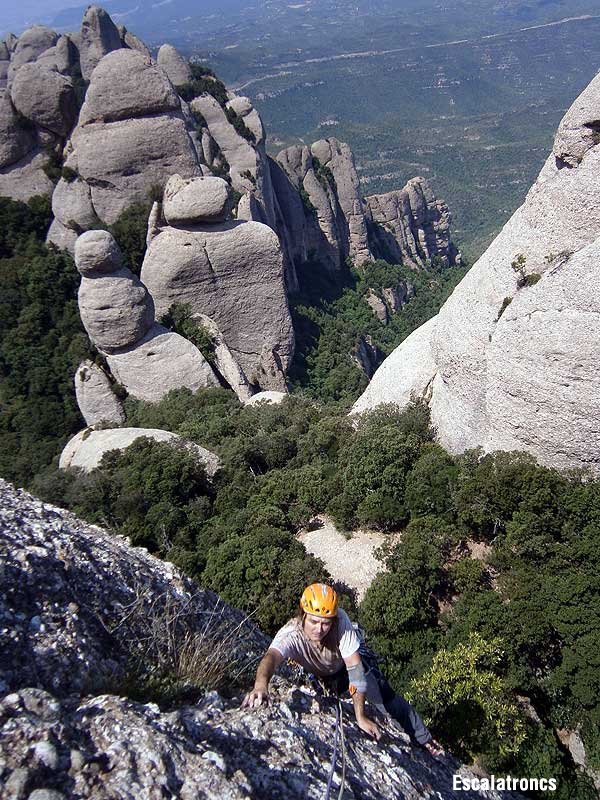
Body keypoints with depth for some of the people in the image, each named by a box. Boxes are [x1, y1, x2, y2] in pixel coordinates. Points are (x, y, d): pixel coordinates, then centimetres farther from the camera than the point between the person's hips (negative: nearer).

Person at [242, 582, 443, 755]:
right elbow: (271, 657, -62)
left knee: (389, 700, -5)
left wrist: (361, 716, -42)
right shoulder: (290, 635, -42)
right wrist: (261, 685, -84)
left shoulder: (340, 620, -40)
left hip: (349, 662, -1)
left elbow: (355, 668, -37)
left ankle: (424, 740, 18)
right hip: (317, 677, 1)